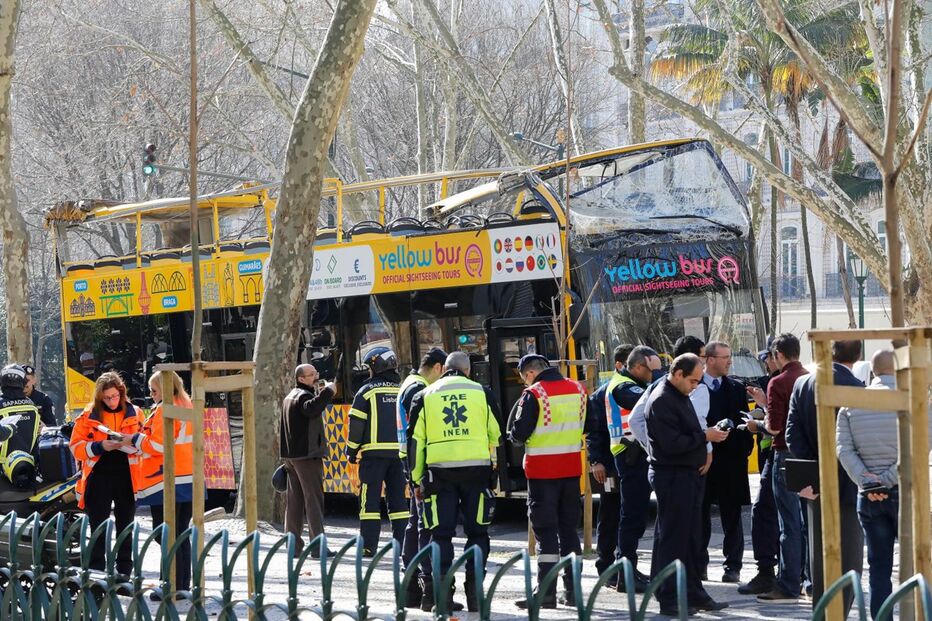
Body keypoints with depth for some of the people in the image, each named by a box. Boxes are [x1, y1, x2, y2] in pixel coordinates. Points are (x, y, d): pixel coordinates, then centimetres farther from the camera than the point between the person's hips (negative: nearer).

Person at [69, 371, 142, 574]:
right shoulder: (89, 416, 0)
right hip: (98, 477, -1)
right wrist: (100, 446, -18)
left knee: (125, 529, 8)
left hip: (126, 478, 1)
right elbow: (76, 447, -2)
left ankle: (124, 576, 15)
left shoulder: (134, 414, 4)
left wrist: (132, 441, -18)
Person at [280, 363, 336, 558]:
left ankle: (294, 544, 13)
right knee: (314, 499, -9)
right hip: (307, 455, -10)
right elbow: (311, 409, -38)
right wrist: (327, 391, -30)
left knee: (294, 501, 11)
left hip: (291, 456, 10)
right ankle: (317, 546, -12)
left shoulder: (290, 396, 19)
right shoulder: (303, 396, -13)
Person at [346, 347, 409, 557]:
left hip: (374, 452, -4)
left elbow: (356, 423, -4)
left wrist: (351, 451, 4)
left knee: (370, 499, -1)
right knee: (398, 498, 10)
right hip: (399, 452, 4)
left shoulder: (367, 391, -1)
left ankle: (368, 545, -6)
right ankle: (403, 544, 7)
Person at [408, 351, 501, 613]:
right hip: (477, 469, 0)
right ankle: (474, 590, -1)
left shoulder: (425, 396, 9)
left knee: (441, 533, 4)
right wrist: (495, 468, 26)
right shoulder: (481, 392, 9)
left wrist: (417, 480, 11)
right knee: (477, 532, 6)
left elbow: (416, 441, 7)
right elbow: (495, 434, 13)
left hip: (439, 469, 0)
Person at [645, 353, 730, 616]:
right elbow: (671, 443, -23)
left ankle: (693, 592, 20)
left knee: (690, 538, 13)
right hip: (671, 476, -10)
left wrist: (708, 433, 7)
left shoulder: (680, 396, 16)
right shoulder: (662, 400, -16)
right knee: (672, 538, -4)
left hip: (688, 474, 10)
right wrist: (704, 437, -16)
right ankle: (669, 598, 1)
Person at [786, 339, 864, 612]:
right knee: (848, 556, 2)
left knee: (819, 554, 15)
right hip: (848, 485, -5)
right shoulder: (857, 389, -15)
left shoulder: (802, 384, 0)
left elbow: (793, 433, -3)